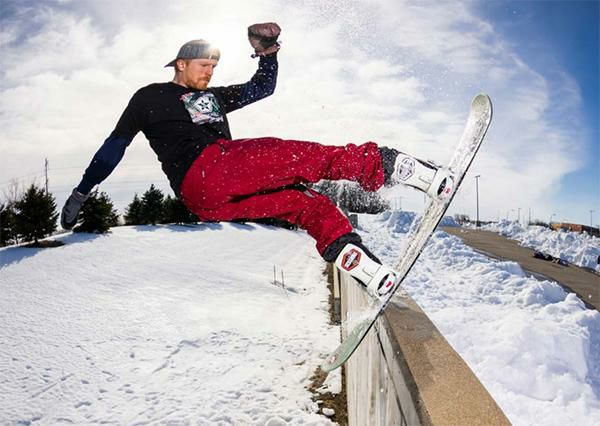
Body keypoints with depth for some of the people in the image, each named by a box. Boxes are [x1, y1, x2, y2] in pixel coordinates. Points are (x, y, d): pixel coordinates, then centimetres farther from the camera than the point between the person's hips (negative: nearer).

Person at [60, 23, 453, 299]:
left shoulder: (214, 97, 34)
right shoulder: (151, 96, 18)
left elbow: (263, 87, 35)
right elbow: (115, 145, 19)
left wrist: (267, 51, 17)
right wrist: (81, 193, 20)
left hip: (221, 201, 7)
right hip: (204, 172, -7)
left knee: (312, 204, -9)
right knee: (309, 158, -18)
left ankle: (370, 273, -21)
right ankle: (386, 164, -23)